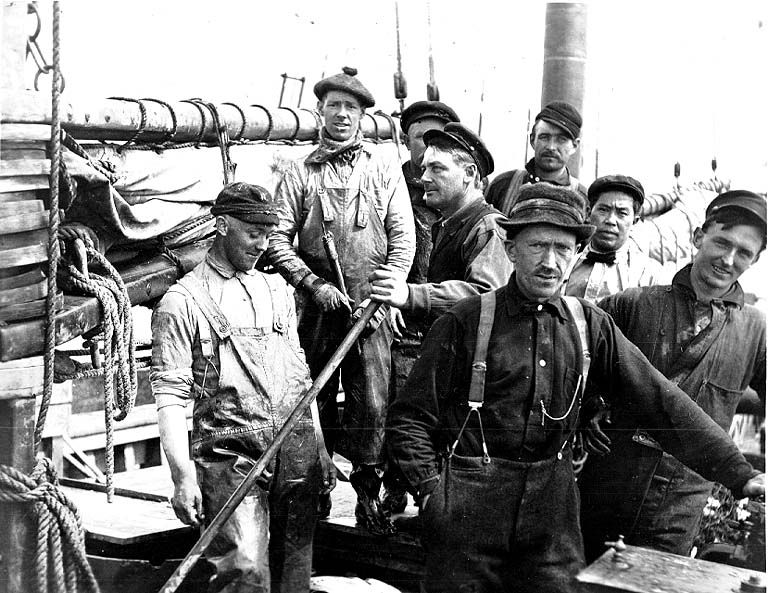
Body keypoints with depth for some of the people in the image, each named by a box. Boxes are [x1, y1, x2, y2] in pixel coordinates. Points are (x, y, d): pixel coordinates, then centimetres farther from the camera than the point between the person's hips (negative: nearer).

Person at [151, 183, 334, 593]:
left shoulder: (277, 290, 17)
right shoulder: (183, 301, -1)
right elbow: (170, 395, -7)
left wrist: (320, 448, 18)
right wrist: (183, 475, -15)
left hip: (297, 454, 6)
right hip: (231, 457, -5)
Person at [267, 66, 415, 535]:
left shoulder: (384, 166, 8)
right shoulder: (301, 173, 7)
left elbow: (403, 236, 5)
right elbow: (279, 238, 3)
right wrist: (313, 284, -10)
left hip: (372, 308, 0)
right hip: (318, 305, 1)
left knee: (373, 408, -4)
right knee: (316, 404, 7)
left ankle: (369, 493, 13)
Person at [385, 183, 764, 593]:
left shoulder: (590, 326, 5)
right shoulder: (465, 322, -5)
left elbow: (659, 401, 1)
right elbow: (411, 418, -2)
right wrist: (431, 493, -13)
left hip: (552, 515, 3)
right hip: (468, 512, -3)